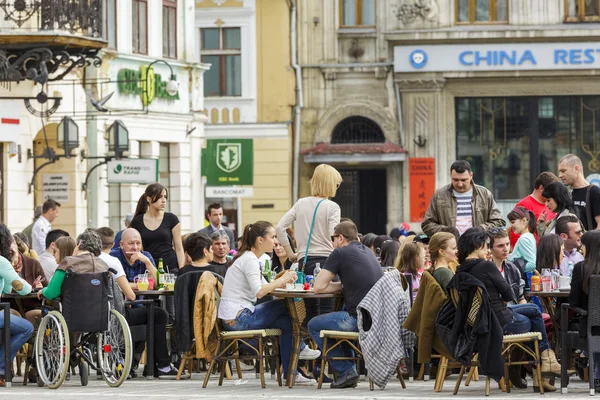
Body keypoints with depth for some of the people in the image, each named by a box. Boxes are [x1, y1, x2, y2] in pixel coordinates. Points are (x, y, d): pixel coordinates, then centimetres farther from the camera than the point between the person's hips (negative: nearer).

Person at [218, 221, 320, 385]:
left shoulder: (247, 257, 18)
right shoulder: (249, 259, -15)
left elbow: (264, 286, 18)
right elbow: (259, 292, -27)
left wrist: (281, 282, -1)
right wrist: (281, 280, -14)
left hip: (233, 319, 10)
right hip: (238, 318, -10)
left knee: (286, 322, 3)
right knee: (284, 307, -6)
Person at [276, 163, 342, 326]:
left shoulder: (301, 203, 10)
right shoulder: (332, 207, -5)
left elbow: (280, 228, 7)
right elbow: (333, 236, -17)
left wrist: (290, 253, 12)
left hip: (304, 262, 5)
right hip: (325, 259, -5)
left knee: (310, 312, 13)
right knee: (326, 313, -5)